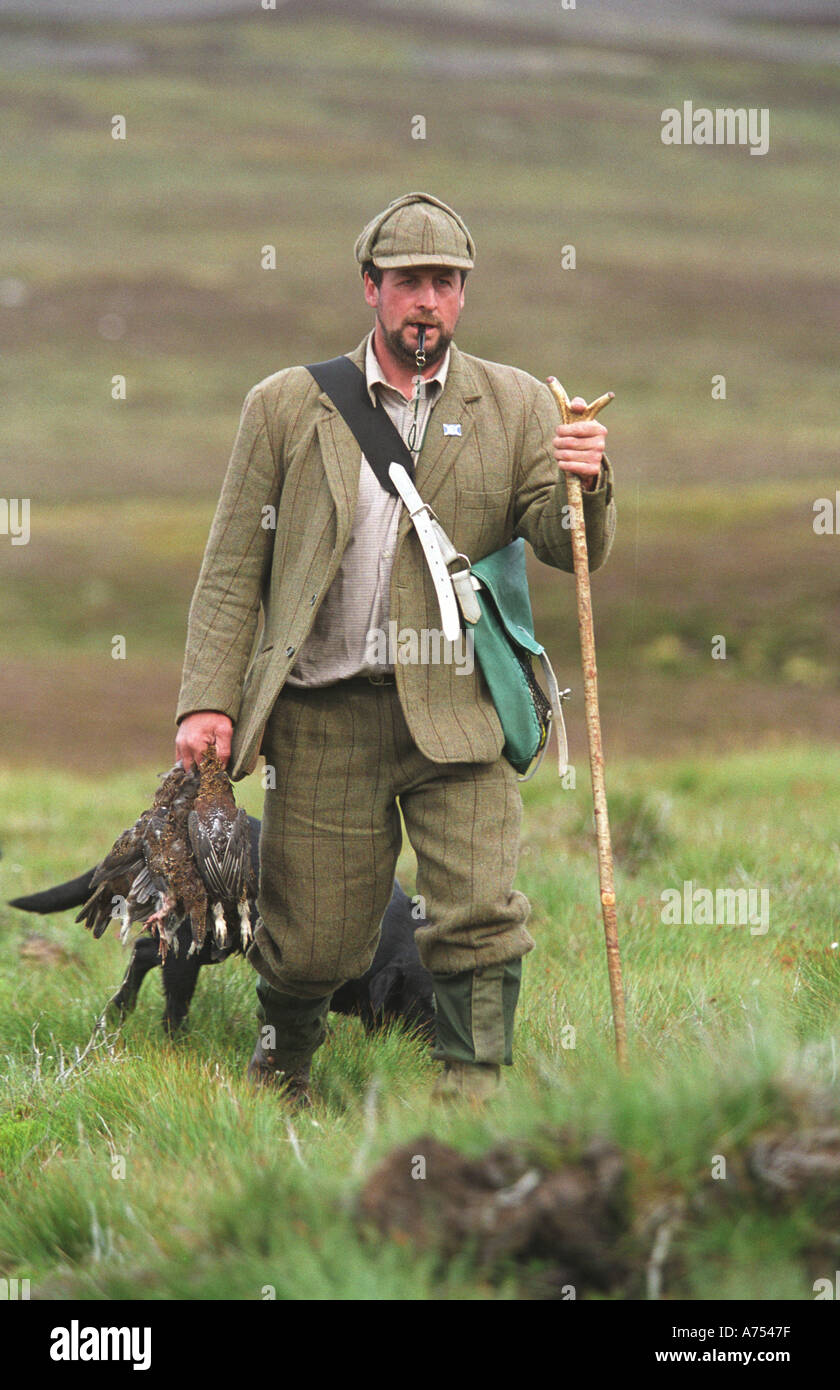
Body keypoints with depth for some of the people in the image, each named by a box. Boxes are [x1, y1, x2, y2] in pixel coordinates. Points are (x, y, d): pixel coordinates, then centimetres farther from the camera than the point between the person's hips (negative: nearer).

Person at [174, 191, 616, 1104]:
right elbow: (233, 566, 5)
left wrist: (583, 486, -21)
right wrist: (208, 700, -3)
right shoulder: (285, 405, 6)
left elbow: (573, 552, 2)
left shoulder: (516, 406, 7)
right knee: (314, 941, 7)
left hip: (456, 711, 0)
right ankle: (278, 1075, 36)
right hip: (322, 713, 0)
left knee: (480, 920, -12)